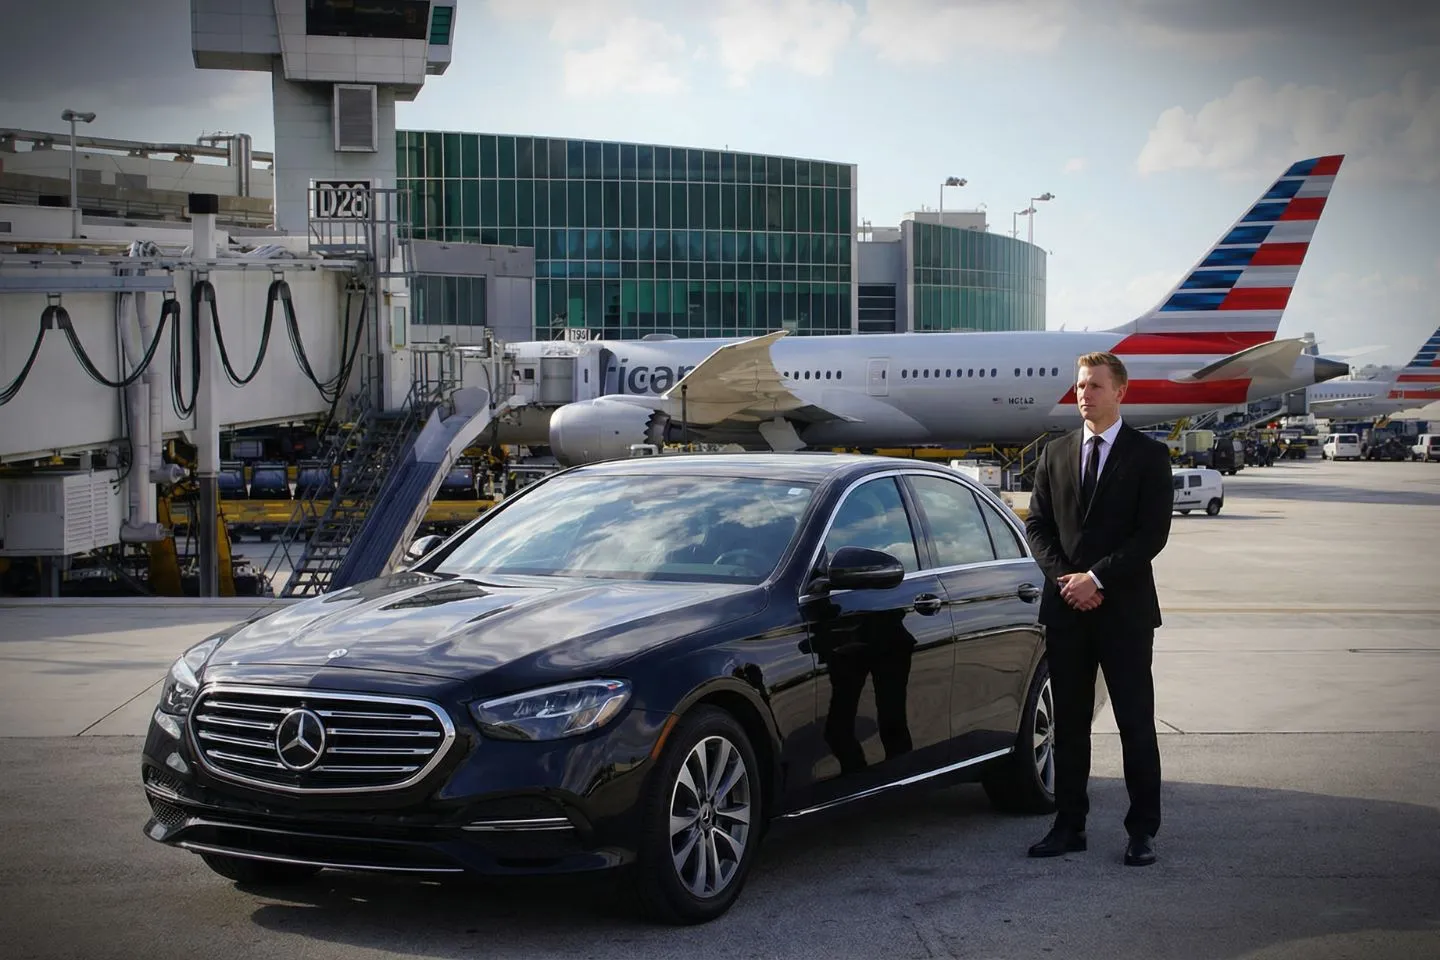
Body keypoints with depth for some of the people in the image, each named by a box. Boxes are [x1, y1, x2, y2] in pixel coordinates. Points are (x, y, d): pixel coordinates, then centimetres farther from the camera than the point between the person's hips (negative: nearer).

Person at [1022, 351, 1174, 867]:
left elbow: (1153, 533, -8)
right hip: (1066, 609, 4)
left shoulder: (1149, 454, -1)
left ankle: (1142, 830, 9)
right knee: (1069, 722, 8)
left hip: (1124, 609, -4)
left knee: (1136, 723, 0)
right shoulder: (1055, 453, 12)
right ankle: (1069, 825, 15)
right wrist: (1064, 578, -6)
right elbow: (1037, 525, 10)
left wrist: (1097, 578, -14)